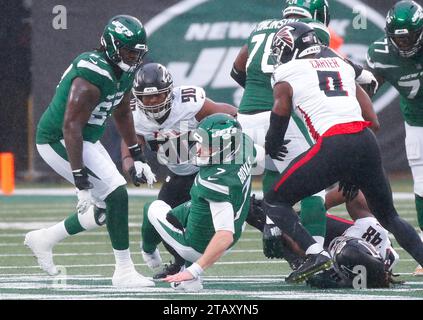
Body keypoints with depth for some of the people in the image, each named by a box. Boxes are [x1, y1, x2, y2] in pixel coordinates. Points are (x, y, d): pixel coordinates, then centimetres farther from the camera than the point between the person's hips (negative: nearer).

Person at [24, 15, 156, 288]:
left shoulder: (124, 72, 1)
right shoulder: (92, 77, -28)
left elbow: (122, 114, 19)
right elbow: (71, 128, -30)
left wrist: (137, 156, 18)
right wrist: (81, 180, -32)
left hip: (86, 141, 10)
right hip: (59, 141, -10)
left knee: (107, 209, 10)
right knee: (116, 193, -17)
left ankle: (45, 239, 26)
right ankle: (124, 272, -10)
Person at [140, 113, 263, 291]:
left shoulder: (216, 182, -40)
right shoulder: (244, 145, -18)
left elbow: (225, 235, -42)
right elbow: (260, 153, 9)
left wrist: (194, 270, -39)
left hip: (199, 248, -7)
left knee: (154, 208, 13)